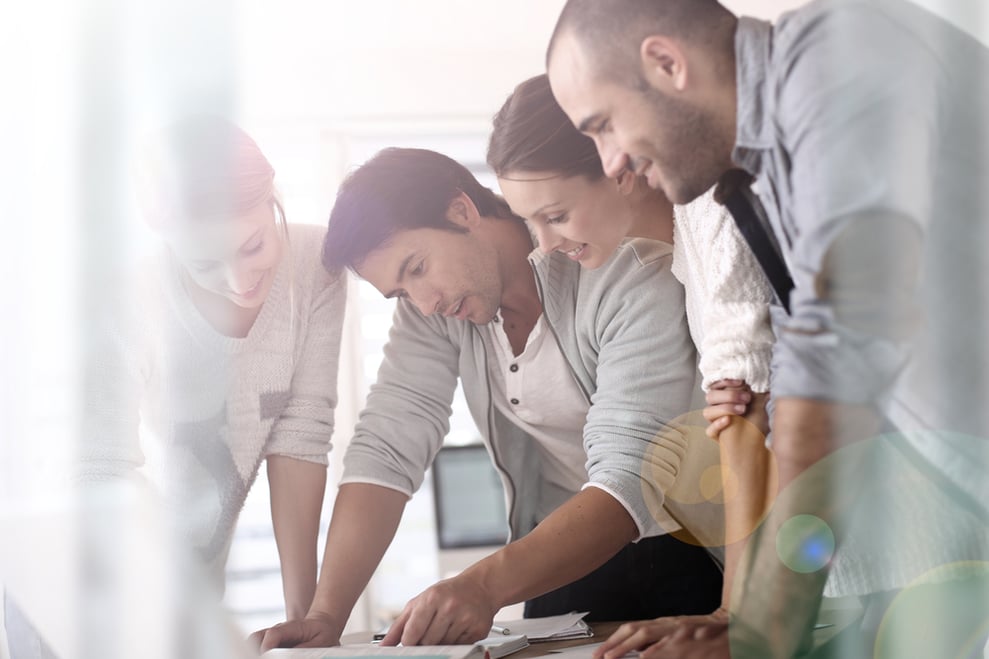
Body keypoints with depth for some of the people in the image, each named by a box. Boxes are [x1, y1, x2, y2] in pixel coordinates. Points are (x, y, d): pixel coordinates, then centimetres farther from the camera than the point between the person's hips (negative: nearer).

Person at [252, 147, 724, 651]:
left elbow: (632, 482, -29)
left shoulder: (631, 276, -22)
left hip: (685, 555, -4)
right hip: (564, 562, 4)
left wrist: (484, 586, -42)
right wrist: (325, 616, -21)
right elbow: (387, 449, -9)